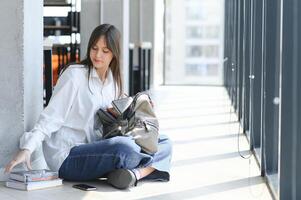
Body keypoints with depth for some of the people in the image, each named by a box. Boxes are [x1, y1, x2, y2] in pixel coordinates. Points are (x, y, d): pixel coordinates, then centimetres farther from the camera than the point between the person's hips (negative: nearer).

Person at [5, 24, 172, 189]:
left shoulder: (113, 80, 11)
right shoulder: (75, 74, -10)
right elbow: (51, 117, -14)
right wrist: (27, 149, -26)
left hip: (96, 149, 8)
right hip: (67, 158, -8)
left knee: (165, 143, -3)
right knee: (125, 148, -35)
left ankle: (136, 173, -27)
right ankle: (156, 165, -6)